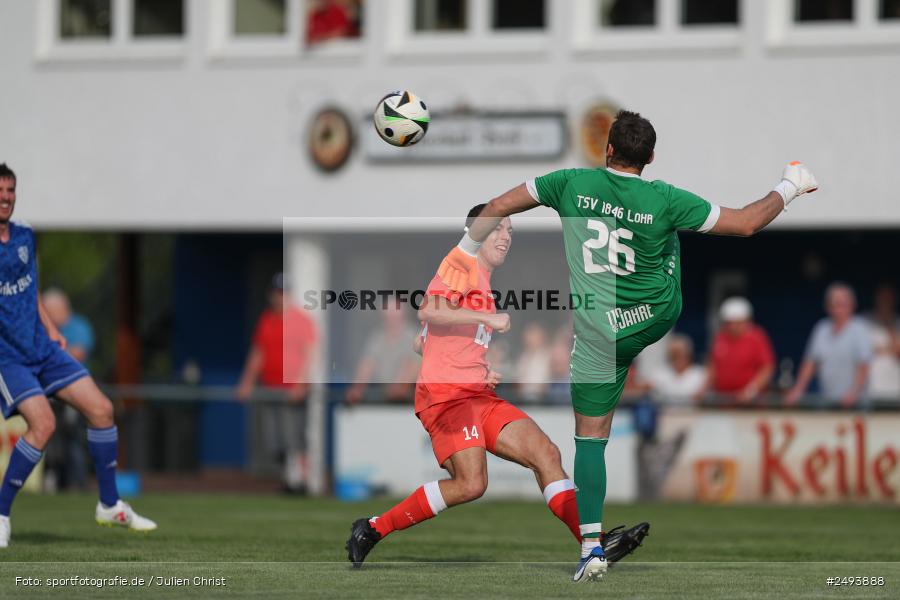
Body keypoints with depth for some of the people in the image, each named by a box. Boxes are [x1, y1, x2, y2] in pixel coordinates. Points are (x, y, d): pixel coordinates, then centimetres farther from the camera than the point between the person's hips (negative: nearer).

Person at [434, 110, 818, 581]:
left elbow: (500, 205, -6)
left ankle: (592, 547, -4)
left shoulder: (572, 184, -11)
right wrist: (789, 188, 6)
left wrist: (466, 251, 10)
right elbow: (745, 224, -9)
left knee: (590, 438, 5)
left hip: (599, 335, -1)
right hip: (659, 317, 1)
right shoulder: (665, 200, -14)